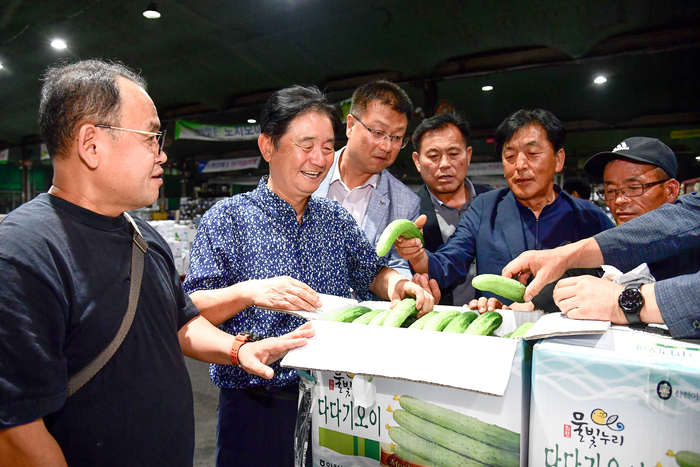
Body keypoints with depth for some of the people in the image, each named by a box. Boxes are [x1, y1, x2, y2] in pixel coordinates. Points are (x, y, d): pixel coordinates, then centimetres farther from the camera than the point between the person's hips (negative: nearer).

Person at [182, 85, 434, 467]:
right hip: (258, 405, -4)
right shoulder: (228, 218, -8)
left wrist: (394, 282, -11)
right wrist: (248, 292, -29)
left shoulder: (337, 218, 6)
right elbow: (189, 310, -12)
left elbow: (371, 273, 11)